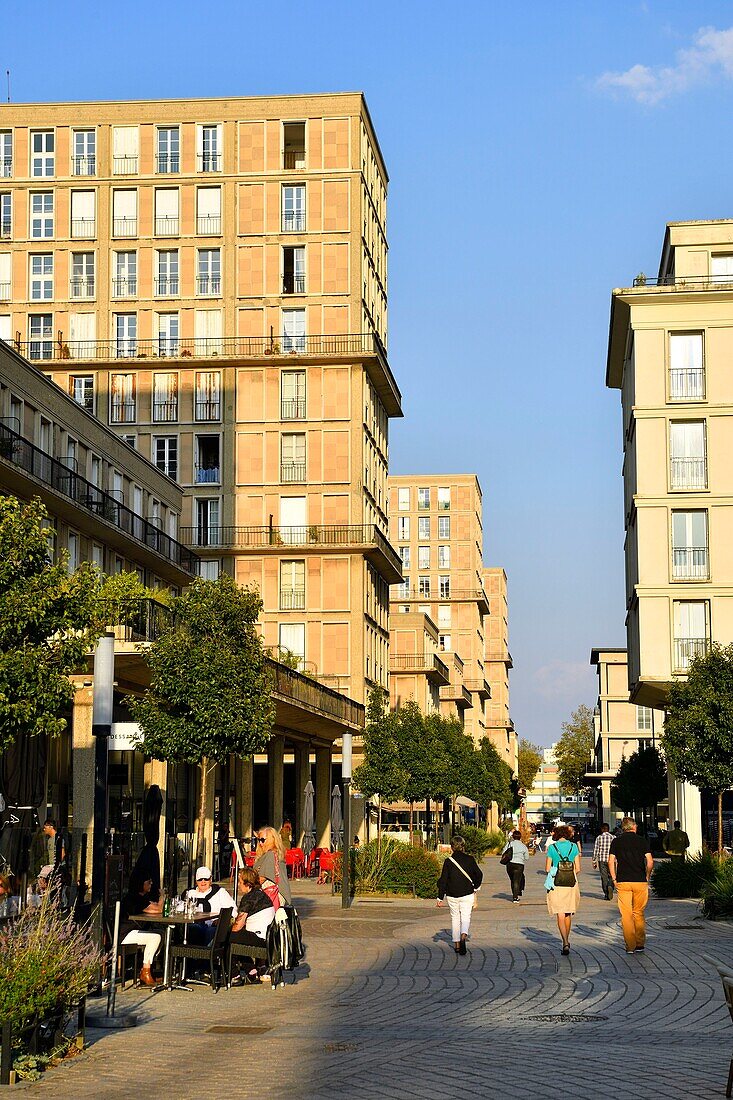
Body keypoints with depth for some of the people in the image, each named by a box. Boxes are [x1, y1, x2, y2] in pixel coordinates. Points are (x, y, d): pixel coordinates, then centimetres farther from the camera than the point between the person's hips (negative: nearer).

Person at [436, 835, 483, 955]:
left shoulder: (448, 861, -6)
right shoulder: (470, 859, -3)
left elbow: (443, 880, -5)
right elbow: (479, 875, 6)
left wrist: (440, 898, 1)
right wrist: (475, 887, 25)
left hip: (452, 895, 0)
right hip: (467, 894, 0)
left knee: (455, 917, 14)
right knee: (466, 917, 5)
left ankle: (456, 944, 16)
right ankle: (464, 934, -25)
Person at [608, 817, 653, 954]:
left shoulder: (616, 841, 5)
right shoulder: (642, 841, 1)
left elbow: (611, 862, -1)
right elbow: (650, 863, -5)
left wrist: (614, 879, 6)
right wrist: (647, 876, 9)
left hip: (622, 882, 0)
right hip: (640, 881, 0)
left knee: (626, 915, 2)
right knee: (639, 913, 13)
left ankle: (630, 946, 0)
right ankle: (640, 944, 15)